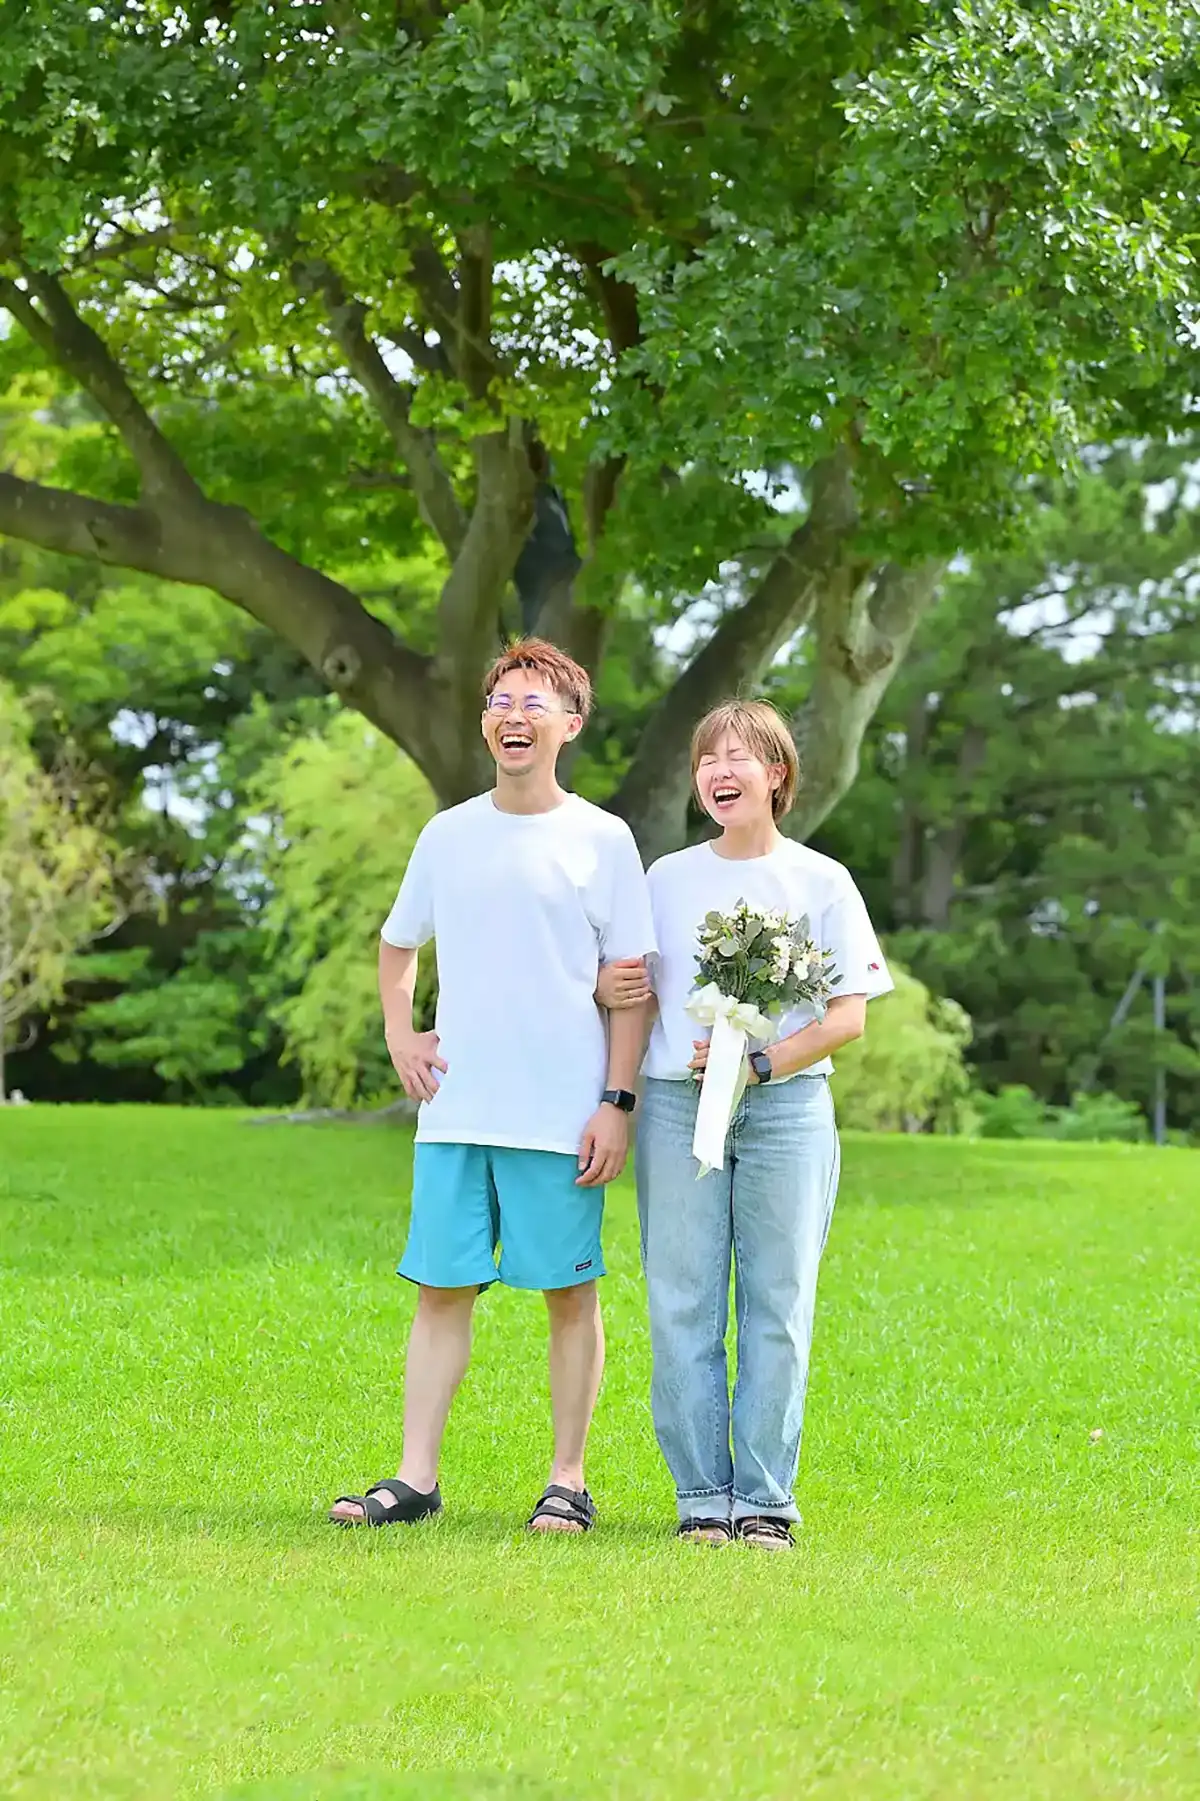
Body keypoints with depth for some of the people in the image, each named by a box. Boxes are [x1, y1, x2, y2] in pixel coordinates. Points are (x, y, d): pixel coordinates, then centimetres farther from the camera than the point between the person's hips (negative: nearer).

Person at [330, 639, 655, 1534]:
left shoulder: (602, 840, 1)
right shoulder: (447, 835, 11)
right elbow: (398, 944, 26)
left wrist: (618, 1102, -7)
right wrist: (399, 1034, 10)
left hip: (561, 1114, -3)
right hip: (455, 1110, 3)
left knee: (570, 1292, 2)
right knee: (442, 1287, 3)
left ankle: (569, 1481, 9)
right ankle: (415, 1477, 6)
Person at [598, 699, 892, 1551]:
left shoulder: (821, 882, 5)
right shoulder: (667, 879, 12)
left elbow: (848, 1015, 0)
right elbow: (635, 992, 19)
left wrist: (760, 1062, -14)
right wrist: (608, 989, -6)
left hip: (787, 1108, -2)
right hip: (677, 1106, 2)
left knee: (778, 1306, -2)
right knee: (683, 1307, -2)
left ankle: (766, 1499, 3)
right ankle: (703, 1496, 4)